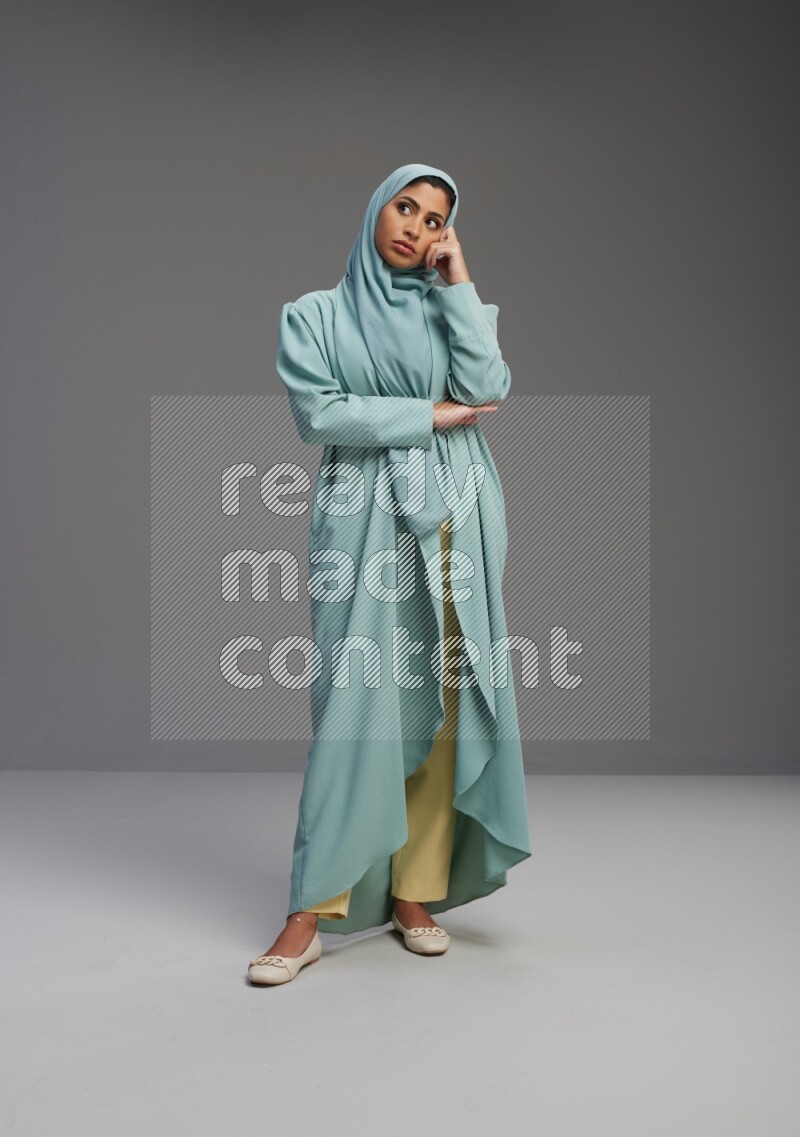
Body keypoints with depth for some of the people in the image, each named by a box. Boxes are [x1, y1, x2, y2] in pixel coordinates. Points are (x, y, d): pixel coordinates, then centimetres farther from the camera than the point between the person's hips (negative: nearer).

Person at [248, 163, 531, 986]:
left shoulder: (456, 311, 16)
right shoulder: (315, 316, 10)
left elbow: (488, 390, -3)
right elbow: (318, 413, -6)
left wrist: (458, 284, 0)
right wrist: (429, 414, -5)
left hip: (456, 523, 3)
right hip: (365, 524, -2)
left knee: (443, 705, 0)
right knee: (354, 706, -7)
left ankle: (416, 894, 11)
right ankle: (313, 912, 0)